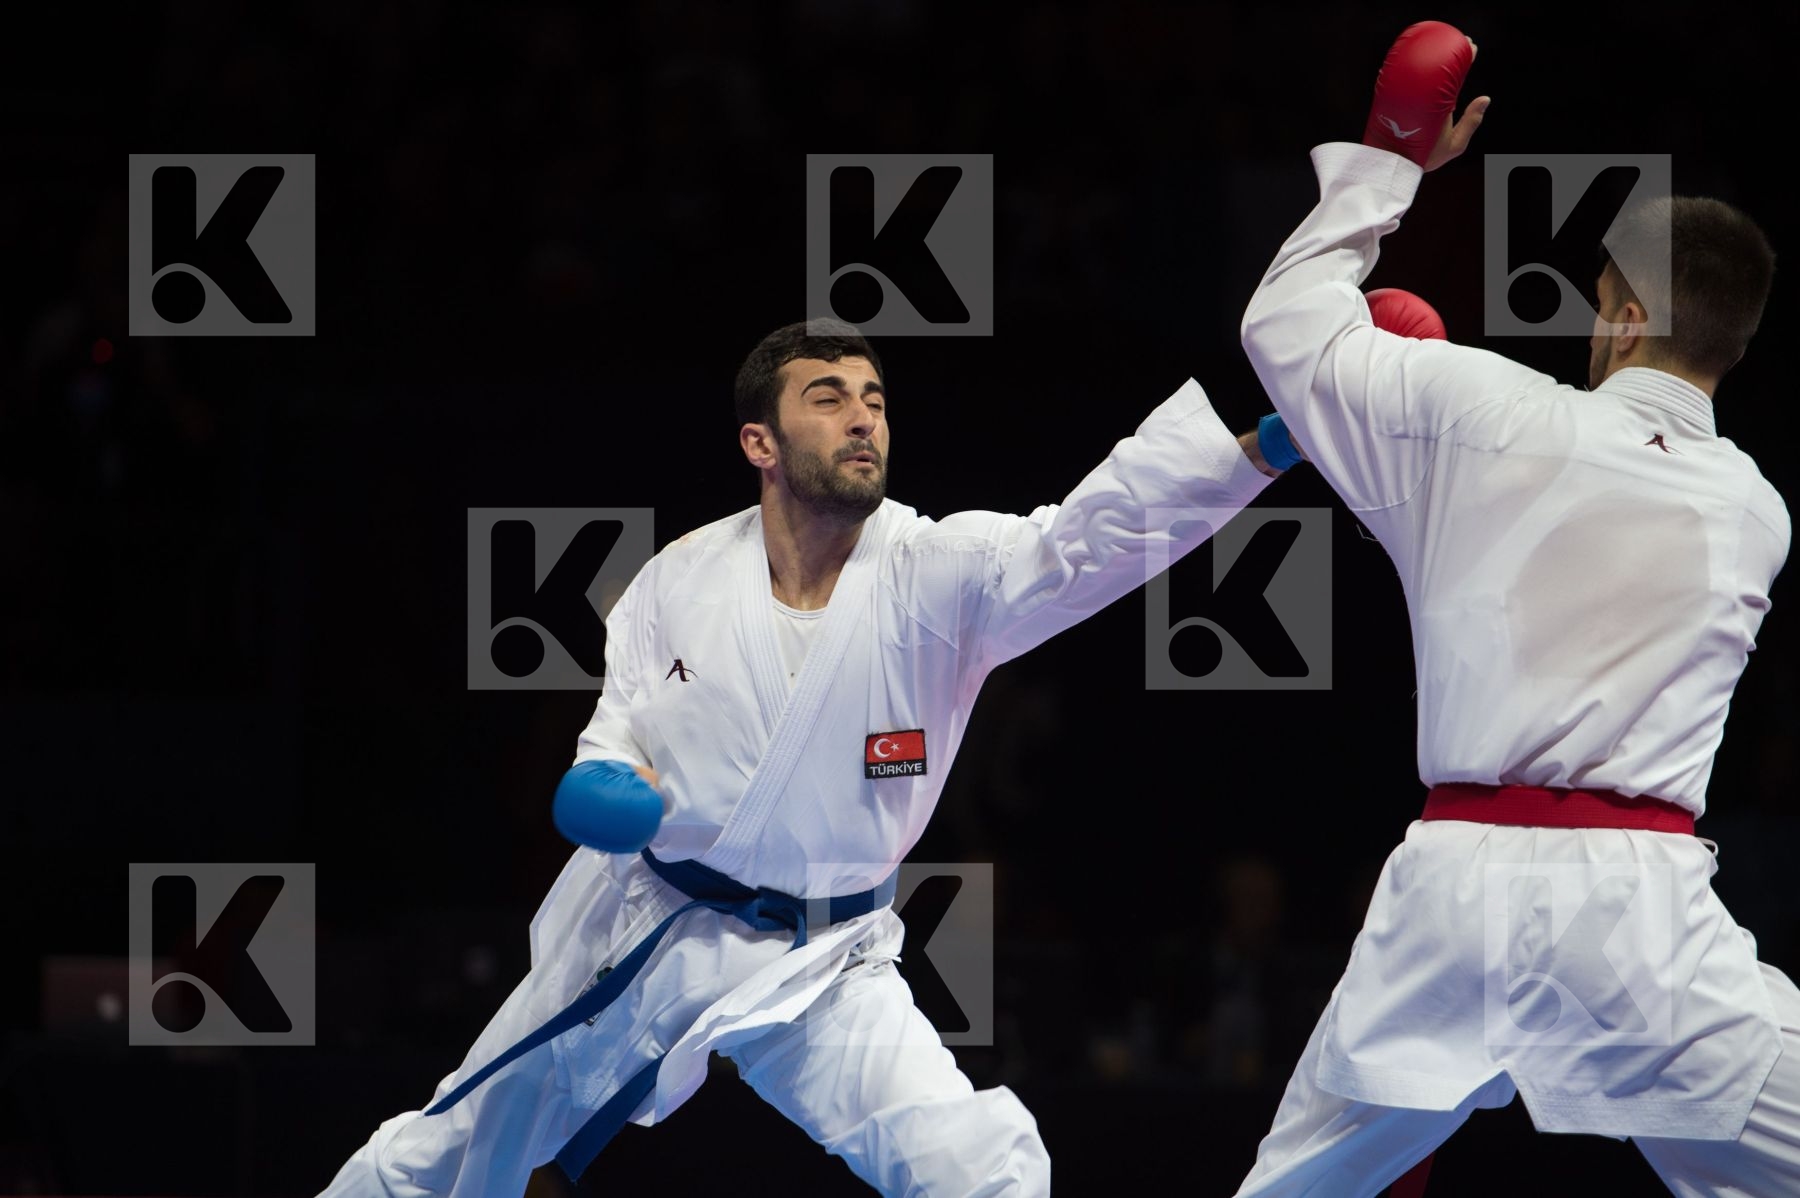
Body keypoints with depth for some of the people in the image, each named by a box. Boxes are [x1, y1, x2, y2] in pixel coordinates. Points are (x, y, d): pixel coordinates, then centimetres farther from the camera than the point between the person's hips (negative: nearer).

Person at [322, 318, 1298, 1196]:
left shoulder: (941, 577, -17)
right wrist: (608, 789, -22)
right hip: (639, 935, 1)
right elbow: (614, 744, 3)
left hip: (818, 970, -1)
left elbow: (1099, 529, -33)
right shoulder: (681, 580, -9)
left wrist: (1268, 431, -48)